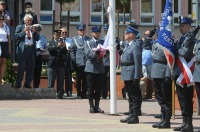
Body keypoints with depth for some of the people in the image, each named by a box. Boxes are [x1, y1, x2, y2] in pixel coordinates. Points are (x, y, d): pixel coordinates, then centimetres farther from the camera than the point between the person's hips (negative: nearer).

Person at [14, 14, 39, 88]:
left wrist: (34, 31, -4)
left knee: (30, 67, 3)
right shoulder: (19, 27, 8)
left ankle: (27, 84, 9)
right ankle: (18, 84, -2)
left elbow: (37, 38, 11)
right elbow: (17, 37, -4)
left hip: (31, 49, 4)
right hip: (23, 49, -4)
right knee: (21, 67, -5)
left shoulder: (33, 28, 17)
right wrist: (24, 31, -11)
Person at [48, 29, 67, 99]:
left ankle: (60, 94, 3)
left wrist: (64, 47, -14)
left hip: (61, 64, 1)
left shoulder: (62, 42, 14)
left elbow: (65, 52, 5)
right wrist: (57, 46, -20)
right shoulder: (51, 43, 11)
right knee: (51, 80, -1)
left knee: (60, 81, 0)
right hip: (52, 64, -1)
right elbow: (50, 49, -9)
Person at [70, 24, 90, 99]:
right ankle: (79, 94, 7)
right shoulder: (74, 39, 9)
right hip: (78, 62, -1)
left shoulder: (88, 39, 14)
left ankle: (84, 93, 10)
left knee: (85, 79, 2)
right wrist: (74, 60, -4)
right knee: (78, 79, 1)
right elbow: (72, 50, 4)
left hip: (87, 62, 2)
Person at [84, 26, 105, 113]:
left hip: (100, 68, 3)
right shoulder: (88, 43, 3)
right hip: (91, 68, -3)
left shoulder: (103, 42, 13)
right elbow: (88, 54, -9)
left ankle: (97, 106, 11)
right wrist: (95, 53, -24)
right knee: (90, 89, 0)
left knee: (98, 89, 5)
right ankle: (91, 106, 6)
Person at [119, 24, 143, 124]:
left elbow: (138, 62, -20)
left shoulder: (135, 46, -16)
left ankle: (135, 117, 1)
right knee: (131, 96, 16)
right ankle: (131, 115, 23)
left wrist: (137, 77, -22)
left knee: (135, 96, -3)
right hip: (127, 75, 10)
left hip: (132, 75, -10)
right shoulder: (127, 45, 14)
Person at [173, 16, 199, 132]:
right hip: (179, 74, 9)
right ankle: (185, 123, 20)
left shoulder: (191, 39, -10)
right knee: (182, 99, 13)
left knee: (187, 100, -7)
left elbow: (185, 53, -22)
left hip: (186, 74, -9)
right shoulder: (180, 39, 18)